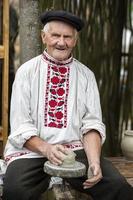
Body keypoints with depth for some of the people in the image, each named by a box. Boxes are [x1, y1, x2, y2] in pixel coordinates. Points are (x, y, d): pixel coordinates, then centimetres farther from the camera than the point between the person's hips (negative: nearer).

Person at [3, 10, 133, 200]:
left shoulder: (86, 75, 10)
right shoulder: (26, 71, 3)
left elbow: (92, 123, 3)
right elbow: (20, 127, -2)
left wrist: (94, 161, -16)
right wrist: (46, 149, -21)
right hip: (31, 151, -2)